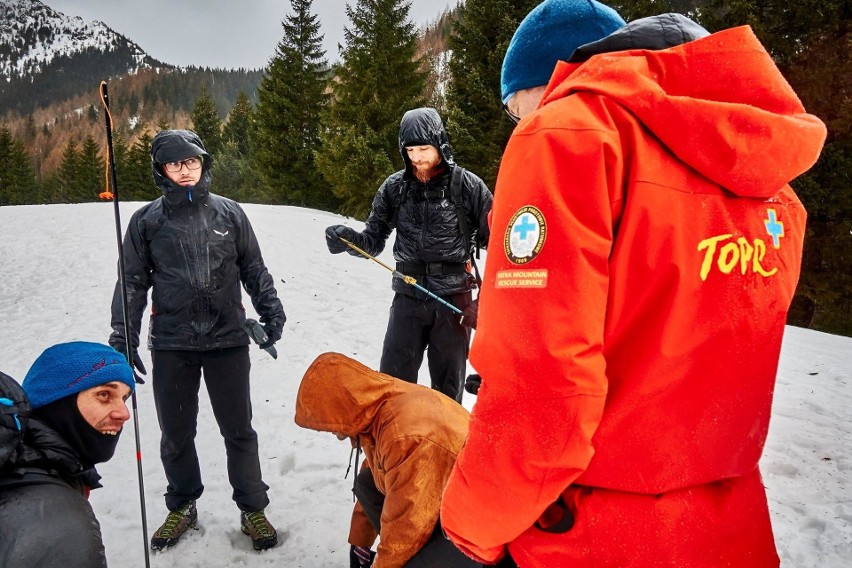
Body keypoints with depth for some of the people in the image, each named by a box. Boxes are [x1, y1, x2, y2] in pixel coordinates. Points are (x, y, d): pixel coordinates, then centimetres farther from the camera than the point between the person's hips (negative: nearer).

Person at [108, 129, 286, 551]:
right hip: (171, 344, 1)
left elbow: (254, 269, 9)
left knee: (238, 430, 7)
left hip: (228, 340, 0)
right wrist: (123, 339, 0)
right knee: (176, 433, 13)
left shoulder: (229, 213, 4)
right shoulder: (147, 220, 3)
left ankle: (252, 509, 23)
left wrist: (270, 310, -1)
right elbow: (132, 283, 5)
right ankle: (181, 507, 34)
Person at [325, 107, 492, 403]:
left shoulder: (466, 185, -5)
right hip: (408, 298, 2)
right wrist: (347, 239, -14)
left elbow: (493, 236, 0)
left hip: (453, 299, -2)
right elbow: (374, 239, 8)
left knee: (447, 388, 11)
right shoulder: (395, 187, 3)